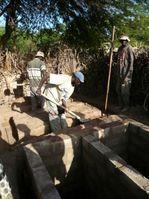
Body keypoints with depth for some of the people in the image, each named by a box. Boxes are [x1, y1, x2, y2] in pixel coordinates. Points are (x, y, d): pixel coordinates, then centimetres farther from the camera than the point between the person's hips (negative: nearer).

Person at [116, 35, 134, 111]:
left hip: (126, 73, -8)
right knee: (118, 89, 12)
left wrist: (127, 74, -18)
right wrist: (117, 71, 13)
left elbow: (131, 62, -13)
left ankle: (126, 106, 14)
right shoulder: (120, 48, 14)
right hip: (119, 72, 8)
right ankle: (120, 104, 27)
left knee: (125, 90, -2)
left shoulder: (129, 48, -9)